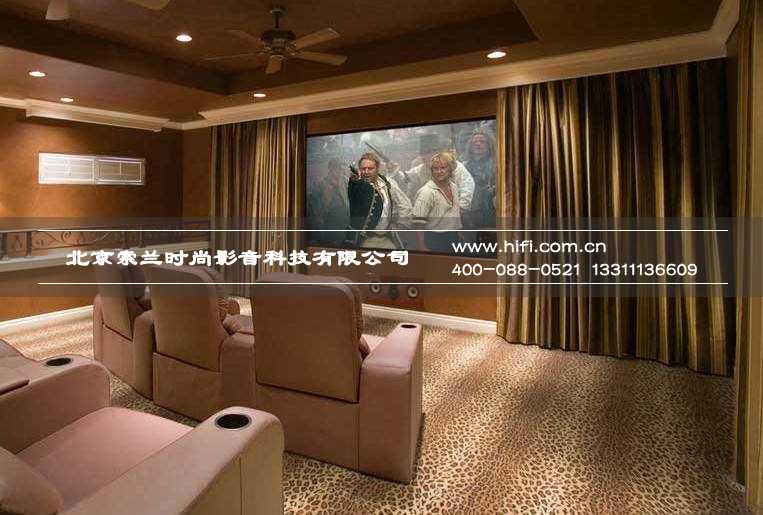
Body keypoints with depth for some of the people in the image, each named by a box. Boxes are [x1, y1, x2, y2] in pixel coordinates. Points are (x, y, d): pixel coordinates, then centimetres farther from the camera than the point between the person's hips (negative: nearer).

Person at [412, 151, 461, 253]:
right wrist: (423, 248, -21)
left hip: (454, 240, 8)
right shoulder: (426, 192, -17)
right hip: (434, 240, -7)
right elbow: (418, 223, -19)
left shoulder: (454, 186, 8)